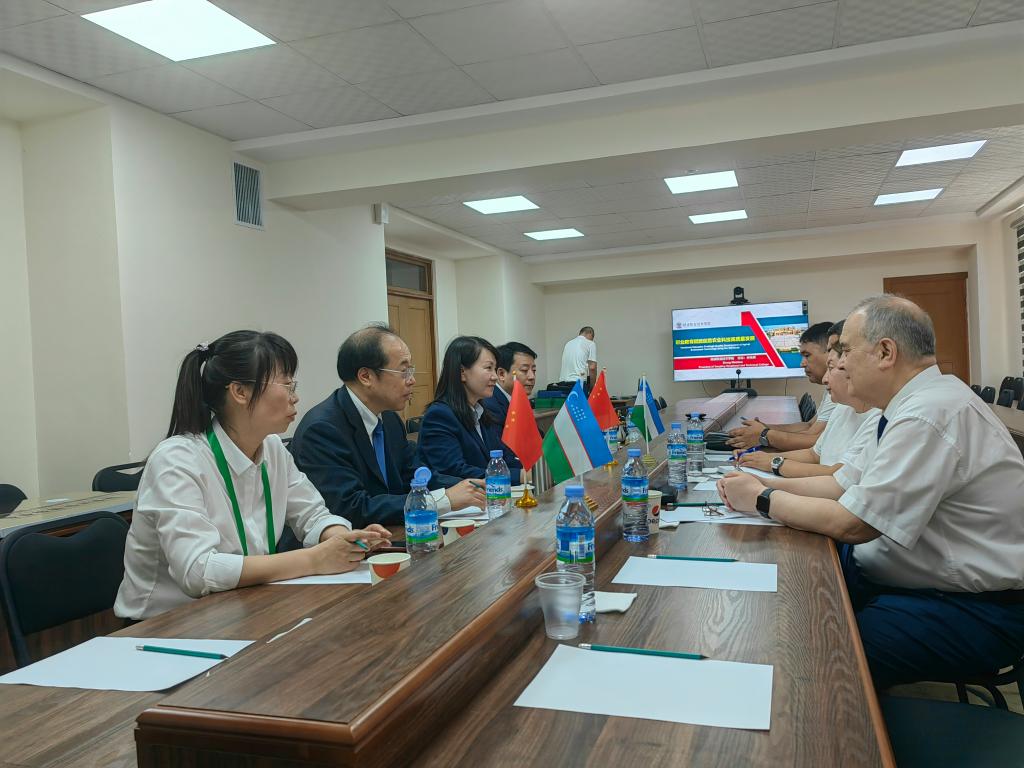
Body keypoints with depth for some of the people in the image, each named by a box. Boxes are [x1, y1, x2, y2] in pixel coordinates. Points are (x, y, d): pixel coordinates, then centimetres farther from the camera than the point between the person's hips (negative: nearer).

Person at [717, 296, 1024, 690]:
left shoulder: (930, 414, -26)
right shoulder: (915, 403, 7)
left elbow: (850, 523, -24)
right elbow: (843, 483, 11)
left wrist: (763, 500, -11)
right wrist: (763, 485, 0)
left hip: (971, 611, -10)